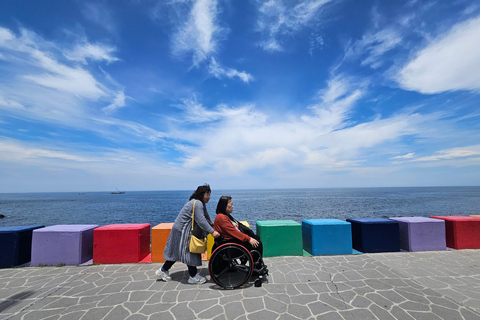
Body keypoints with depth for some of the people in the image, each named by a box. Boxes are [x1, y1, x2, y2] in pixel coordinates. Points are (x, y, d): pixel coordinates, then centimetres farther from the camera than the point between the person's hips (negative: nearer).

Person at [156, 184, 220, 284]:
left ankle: (163, 271, 29)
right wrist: (212, 231, -27)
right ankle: (194, 277, 10)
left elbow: (206, 217, 15)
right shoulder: (197, 204, -23)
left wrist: (212, 226, 6)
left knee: (177, 252, 17)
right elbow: (201, 221, -29)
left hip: (181, 229, 11)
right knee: (189, 252, -2)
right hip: (182, 230, -11)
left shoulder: (200, 204, 11)